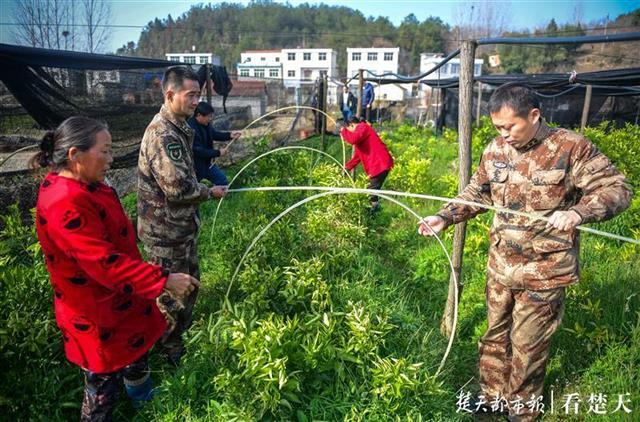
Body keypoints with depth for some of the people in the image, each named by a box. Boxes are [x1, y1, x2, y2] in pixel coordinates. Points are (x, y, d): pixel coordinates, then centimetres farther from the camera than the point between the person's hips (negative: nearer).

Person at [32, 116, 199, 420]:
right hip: (99, 317, -10)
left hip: (117, 301, 10)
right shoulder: (66, 205, -32)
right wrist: (163, 281, -31)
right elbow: (105, 263, -34)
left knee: (138, 348, 30)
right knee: (104, 384, 10)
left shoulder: (82, 184, 0)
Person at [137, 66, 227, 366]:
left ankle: (182, 332, 45)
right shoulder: (162, 134, -25)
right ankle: (171, 351, 28)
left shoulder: (179, 127, 9)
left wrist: (202, 189, 10)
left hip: (181, 225, 10)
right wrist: (210, 193, -13)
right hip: (165, 232, -10)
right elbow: (178, 188, -28)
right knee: (171, 293, 8)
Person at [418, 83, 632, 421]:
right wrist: (445, 217, -2)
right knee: (495, 335, 18)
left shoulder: (572, 148, -13)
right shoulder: (495, 150, 1)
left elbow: (617, 189, -12)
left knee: (527, 345, 9)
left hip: (543, 274, -4)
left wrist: (578, 212, -30)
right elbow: (477, 193, 11)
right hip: (500, 267, 5)